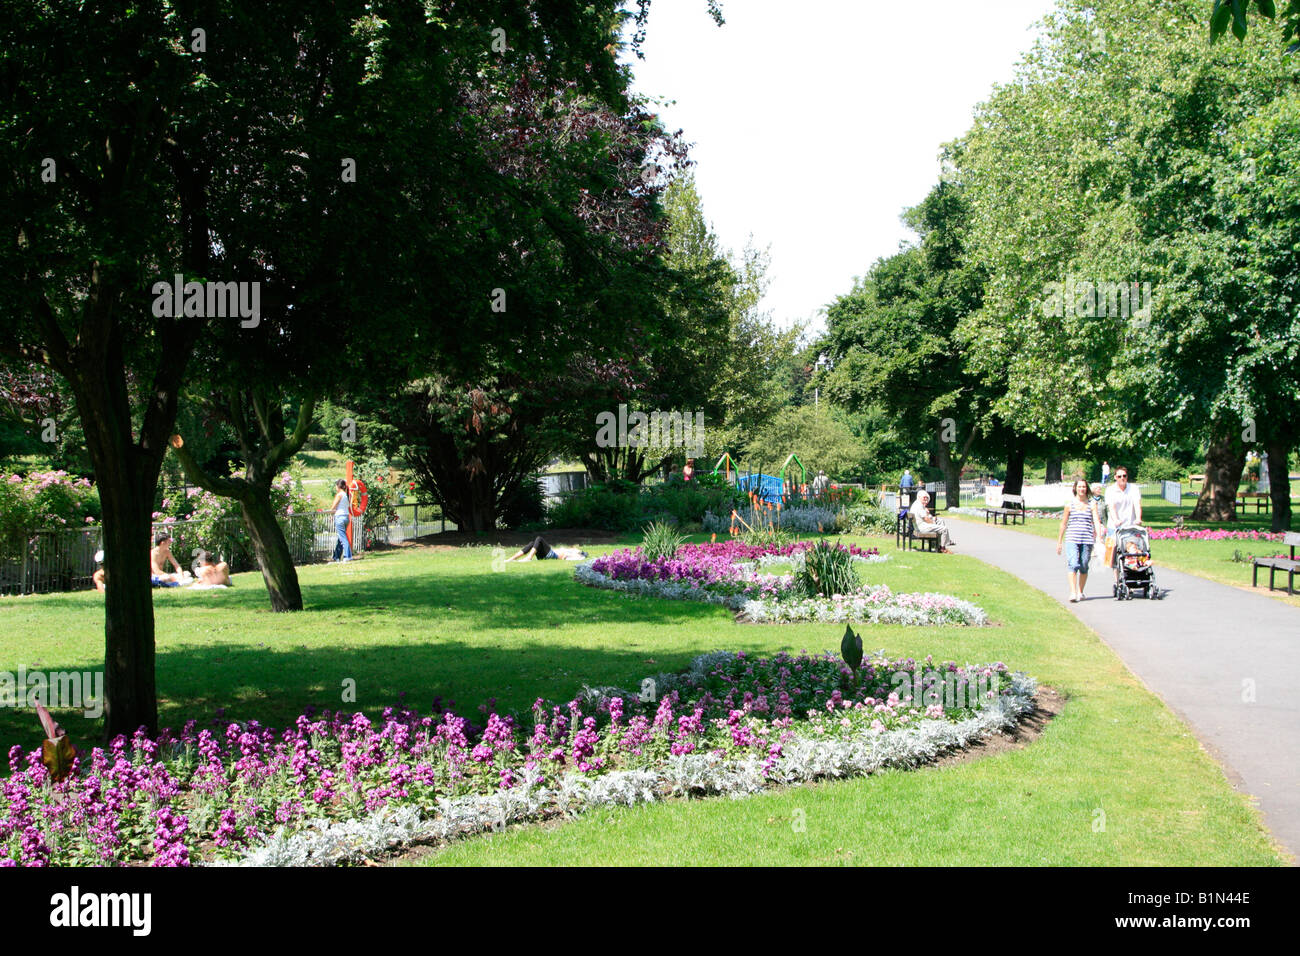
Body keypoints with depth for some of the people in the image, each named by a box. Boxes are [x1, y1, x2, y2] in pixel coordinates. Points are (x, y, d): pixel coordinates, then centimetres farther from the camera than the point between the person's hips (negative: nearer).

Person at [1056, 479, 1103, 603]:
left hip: (1087, 540, 1)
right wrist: (1059, 541, 15)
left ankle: (1080, 592, 22)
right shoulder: (1070, 504, 7)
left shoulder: (1092, 504, 7)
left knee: (1084, 567, 5)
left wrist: (1099, 537, -15)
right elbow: (1063, 524, 13)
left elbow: (1096, 521, -1)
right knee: (1073, 564, -16)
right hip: (1072, 539, -1)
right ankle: (1073, 593, -21)